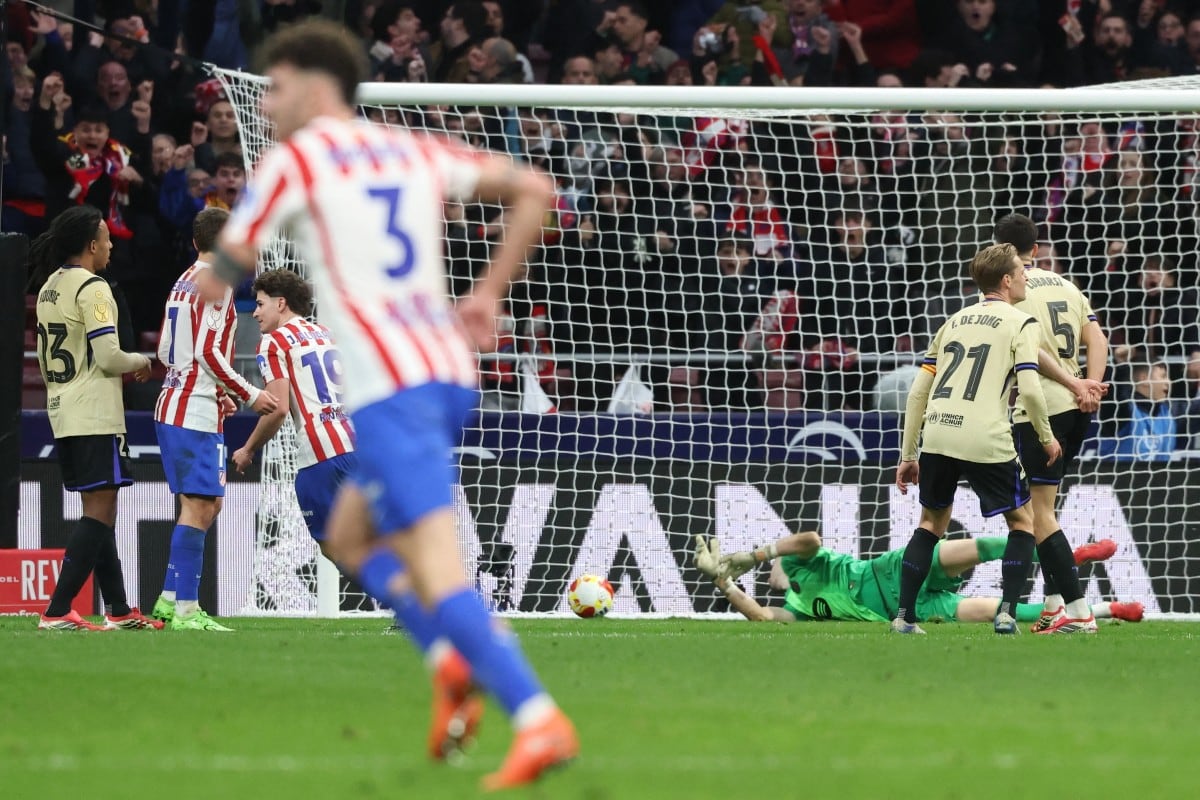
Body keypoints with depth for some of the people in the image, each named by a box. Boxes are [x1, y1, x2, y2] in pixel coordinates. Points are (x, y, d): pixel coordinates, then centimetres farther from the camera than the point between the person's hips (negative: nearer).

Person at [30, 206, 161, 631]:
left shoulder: (49, 288, 14)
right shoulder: (92, 288, -14)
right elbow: (108, 356, -18)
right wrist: (140, 362, 0)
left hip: (62, 415, 9)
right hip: (96, 417, -9)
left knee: (99, 511, 13)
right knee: (99, 512, -9)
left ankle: (120, 611, 17)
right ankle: (57, 612, -16)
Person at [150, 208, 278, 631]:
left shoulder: (183, 282, 16)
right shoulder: (215, 283, -11)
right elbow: (209, 352, -18)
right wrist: (250, 396, -10)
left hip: (173, 403, 9)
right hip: (197, 413, -9)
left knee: (207, 504, 15)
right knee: (199, 506, -9)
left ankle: (170, 598, 14)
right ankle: (185, 609, -10)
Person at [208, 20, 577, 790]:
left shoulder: (297, 156, 0)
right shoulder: (412, 151, 19)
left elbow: (233, 261, 4)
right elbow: (534, 189, 19)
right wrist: (489, 292, 19)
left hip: (390, 387, -8)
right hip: (452, 373, 8)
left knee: (437, 571, -14)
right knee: (351, 537, 23)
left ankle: (541, 722, -27)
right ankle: (453, 660, 3)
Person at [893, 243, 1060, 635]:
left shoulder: (954, 322, 22)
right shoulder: (1021, 324, 4)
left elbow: (918, 391, 18)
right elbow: (1029, 389, -9)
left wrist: (907, 455, 22)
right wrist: (1046, 437, 7)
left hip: (937, 436, 5)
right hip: (987, 441, -5)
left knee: (931, 522, 22)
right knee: (1022, 522, 14)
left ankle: (904, 616, 14)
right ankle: (1007, 613, 2)